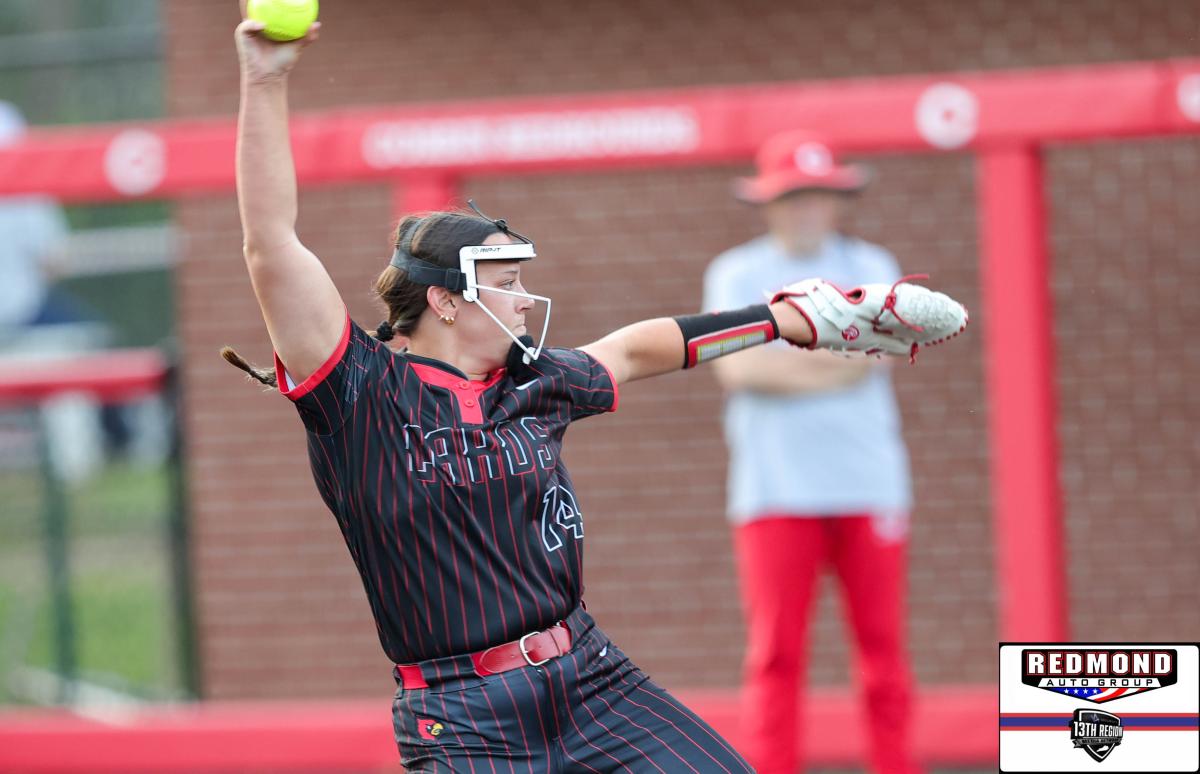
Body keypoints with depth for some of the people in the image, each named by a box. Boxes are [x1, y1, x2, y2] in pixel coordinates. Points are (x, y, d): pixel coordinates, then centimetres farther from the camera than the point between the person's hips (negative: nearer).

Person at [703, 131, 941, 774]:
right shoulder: (736, 273, 7)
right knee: (776, 655, -5)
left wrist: (779, 365, -12)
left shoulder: (869, 267, 12)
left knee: (883, 647, 2)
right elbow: (735, 367, -9)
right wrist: (835, 363, -10)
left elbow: (876, 351, -6)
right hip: (775, 494, -2)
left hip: (869, 483, 2)